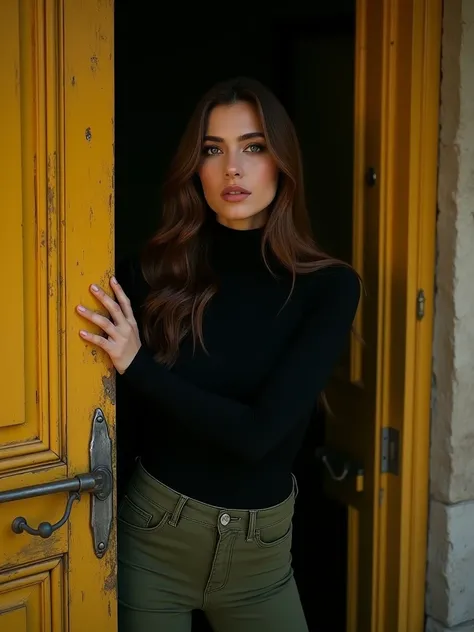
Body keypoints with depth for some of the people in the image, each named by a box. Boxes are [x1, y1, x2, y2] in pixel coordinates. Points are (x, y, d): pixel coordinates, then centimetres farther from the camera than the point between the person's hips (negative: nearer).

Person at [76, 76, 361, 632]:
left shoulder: (329, 286, -12)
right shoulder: (156, 271, -9)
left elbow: (261, 430, -21)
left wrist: (138, 367, -19)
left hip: (262, 546, 1)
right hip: (152, 535, 0)